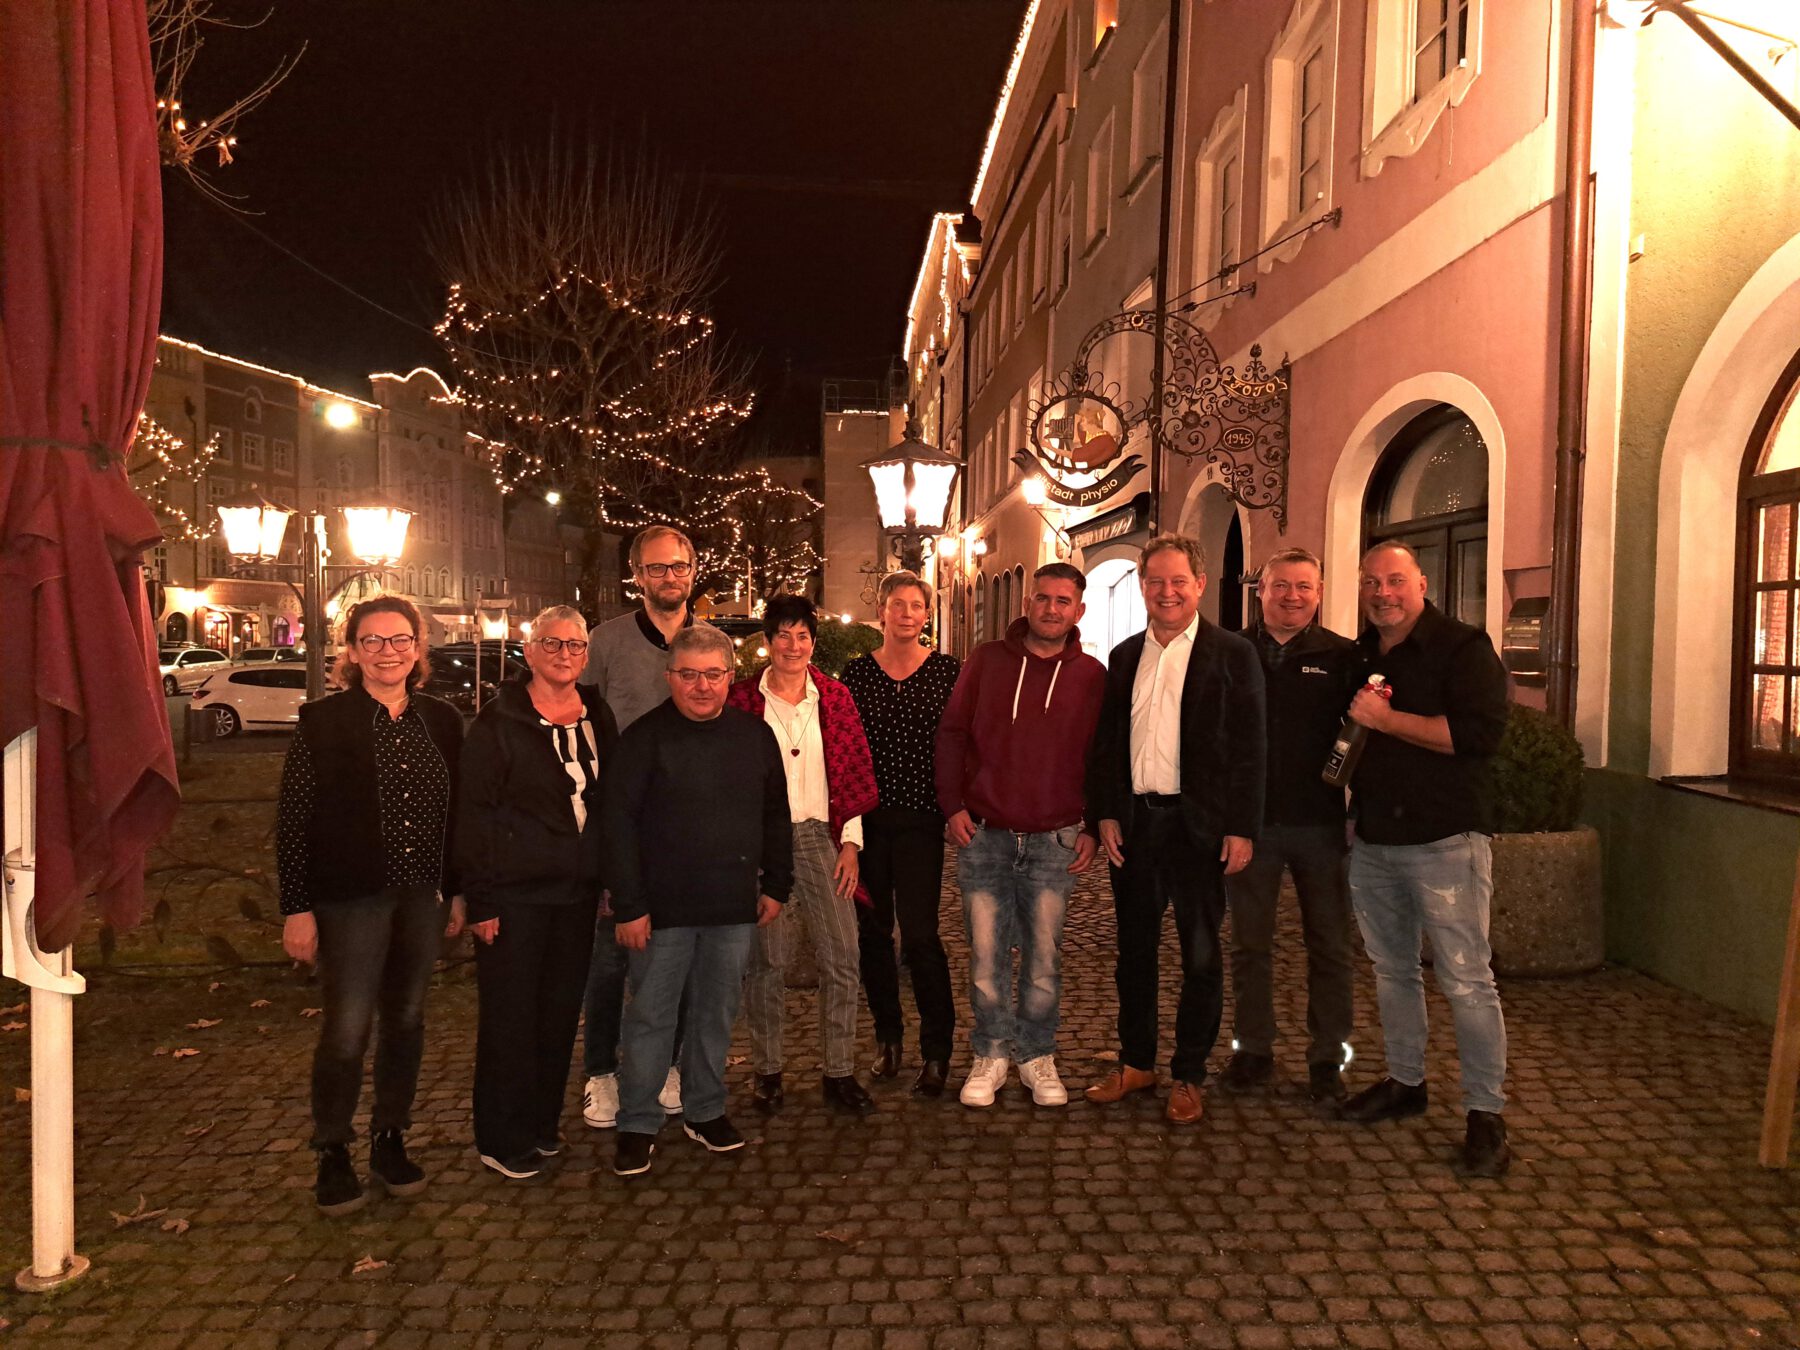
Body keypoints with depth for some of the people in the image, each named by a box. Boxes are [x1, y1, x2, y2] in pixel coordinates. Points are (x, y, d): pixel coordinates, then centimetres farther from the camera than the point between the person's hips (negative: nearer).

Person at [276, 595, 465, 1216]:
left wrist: (459, 892, 9)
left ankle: (390, 1139, 30)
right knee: (346, 1032, -1)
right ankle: (332, 1154, 19)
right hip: (350, 901, -4)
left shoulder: (441, 721, 5)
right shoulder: (322, 721, -6)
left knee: (406, 1022, 13)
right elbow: (293, 820, -7)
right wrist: (297, 908, -9)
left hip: (422, 898, 4)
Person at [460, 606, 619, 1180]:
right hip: (516, 892, -5)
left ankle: (542, 1123, 29)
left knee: (561, 1010, 13)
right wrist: (480, 899, -14)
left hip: (578, 892, 5)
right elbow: (474, 812, -10)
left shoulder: (599, 718, 9)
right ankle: (500, 1139, 17)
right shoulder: (499, 721, -8)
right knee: (509, 1014, 3)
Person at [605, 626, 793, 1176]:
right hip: (664, 905, -3)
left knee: (718, 1011, 14)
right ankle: (638, 1124, 20)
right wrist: (629, 905, -13)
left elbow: (775, 816, 13)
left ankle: (704, 1110, 30)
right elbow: (619, 823, -9)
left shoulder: (755, 735, 5)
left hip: (734, 904, 4)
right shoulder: (645, 737, -7)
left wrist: (776, 884, 9)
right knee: (651, 1015, 6)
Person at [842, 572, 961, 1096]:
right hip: (867, 818, 3)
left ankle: (937, 1048, 10)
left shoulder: (948, 670, 0)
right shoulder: (857, 671, 4)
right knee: (872, 929, 10)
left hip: (921, 818, -2)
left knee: (919, 933, -6)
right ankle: (887, 1037, 28)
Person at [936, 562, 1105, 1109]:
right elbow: (951, 734, 6)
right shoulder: (987, 660, 3)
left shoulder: (1091, 676, 2)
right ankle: (990, 1055, 21)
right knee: (986, 954, 5)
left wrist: (1094, 828, 2)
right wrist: (953, 806, -1)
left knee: (1044, 957, 7)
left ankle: (1037, 1056, 24)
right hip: (983, 835, 0)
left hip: (1054, 840, 0)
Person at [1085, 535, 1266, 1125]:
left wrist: (1242, 828, -11)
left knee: (1200, 955, 7)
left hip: (1199, 824, -4)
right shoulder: (1124, 656, 10)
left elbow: (1248, 747, -6)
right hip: (1134, 821, 4)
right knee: (1134, 949, 13)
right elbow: (1106, 742, 10)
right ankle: (1136, 1062, 28)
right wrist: (1106, 814, 2)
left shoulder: (1232, 654, -3)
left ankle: (1188, 1076, 21)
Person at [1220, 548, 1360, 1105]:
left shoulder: (1343, 657, 1)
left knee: (1329, 944, 8)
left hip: (1320, 823, -1)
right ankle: (1253, 1049, 25)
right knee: (1249, 943, 11)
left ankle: (1328, 1058, 22)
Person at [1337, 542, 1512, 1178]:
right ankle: (1405, 1083, 31)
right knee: (1392, 970, 16)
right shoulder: (1356, 657, 13)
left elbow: (1482, 732, -20)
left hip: (1444, 842, -6)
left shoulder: (1462, 647, -7)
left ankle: (1486, 1113, 7)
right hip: (1372, 842, 7)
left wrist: (1387, 719, -17)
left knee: (1466, 979, -4)